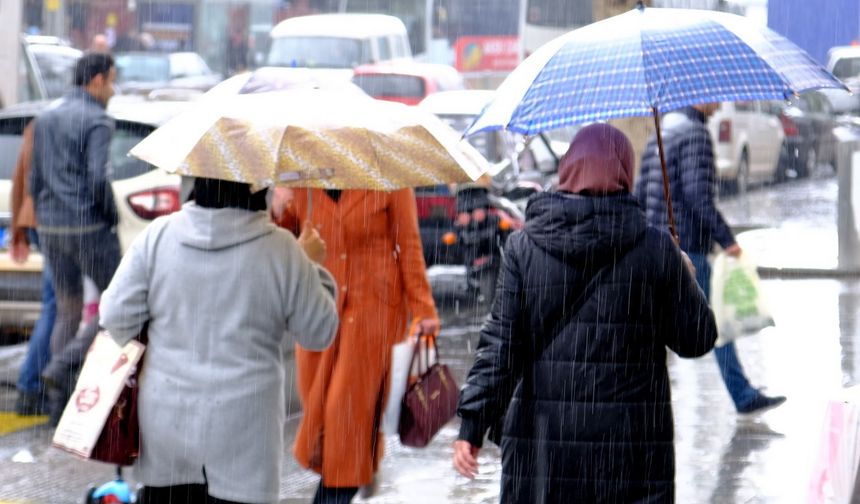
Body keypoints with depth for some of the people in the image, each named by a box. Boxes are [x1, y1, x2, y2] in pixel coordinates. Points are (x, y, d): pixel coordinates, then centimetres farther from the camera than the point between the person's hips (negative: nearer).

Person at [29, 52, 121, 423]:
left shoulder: (46, 118, 13)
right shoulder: (97, 121, -10)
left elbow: (35, 180, 15)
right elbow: (98, 177, -20)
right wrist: (112, 218, -6)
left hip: (52, 227, 8)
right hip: (89, 226, -7)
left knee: (68, 312, 12)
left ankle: (59, 406, 7)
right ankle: (63, 365, -11)